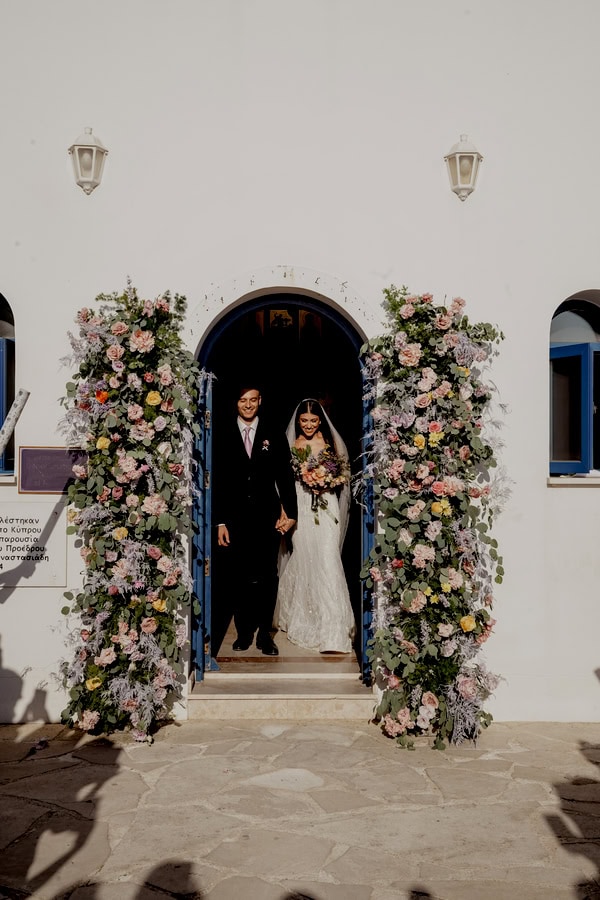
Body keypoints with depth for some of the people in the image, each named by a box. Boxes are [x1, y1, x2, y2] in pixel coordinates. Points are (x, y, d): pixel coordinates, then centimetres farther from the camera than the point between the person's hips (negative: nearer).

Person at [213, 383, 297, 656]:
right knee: (240, 579, 5)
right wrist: (220, 522, 0)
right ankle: (244, 631, 18)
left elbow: (285, 477, 5)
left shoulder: (275, 437, 6)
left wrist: (290, 513, -4)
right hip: (236, 520, 0)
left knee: (267, 579, 2)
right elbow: (218, 484, 5)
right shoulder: (223, 439, 6)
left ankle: (265, 634, 12)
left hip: (267, 520, 0)